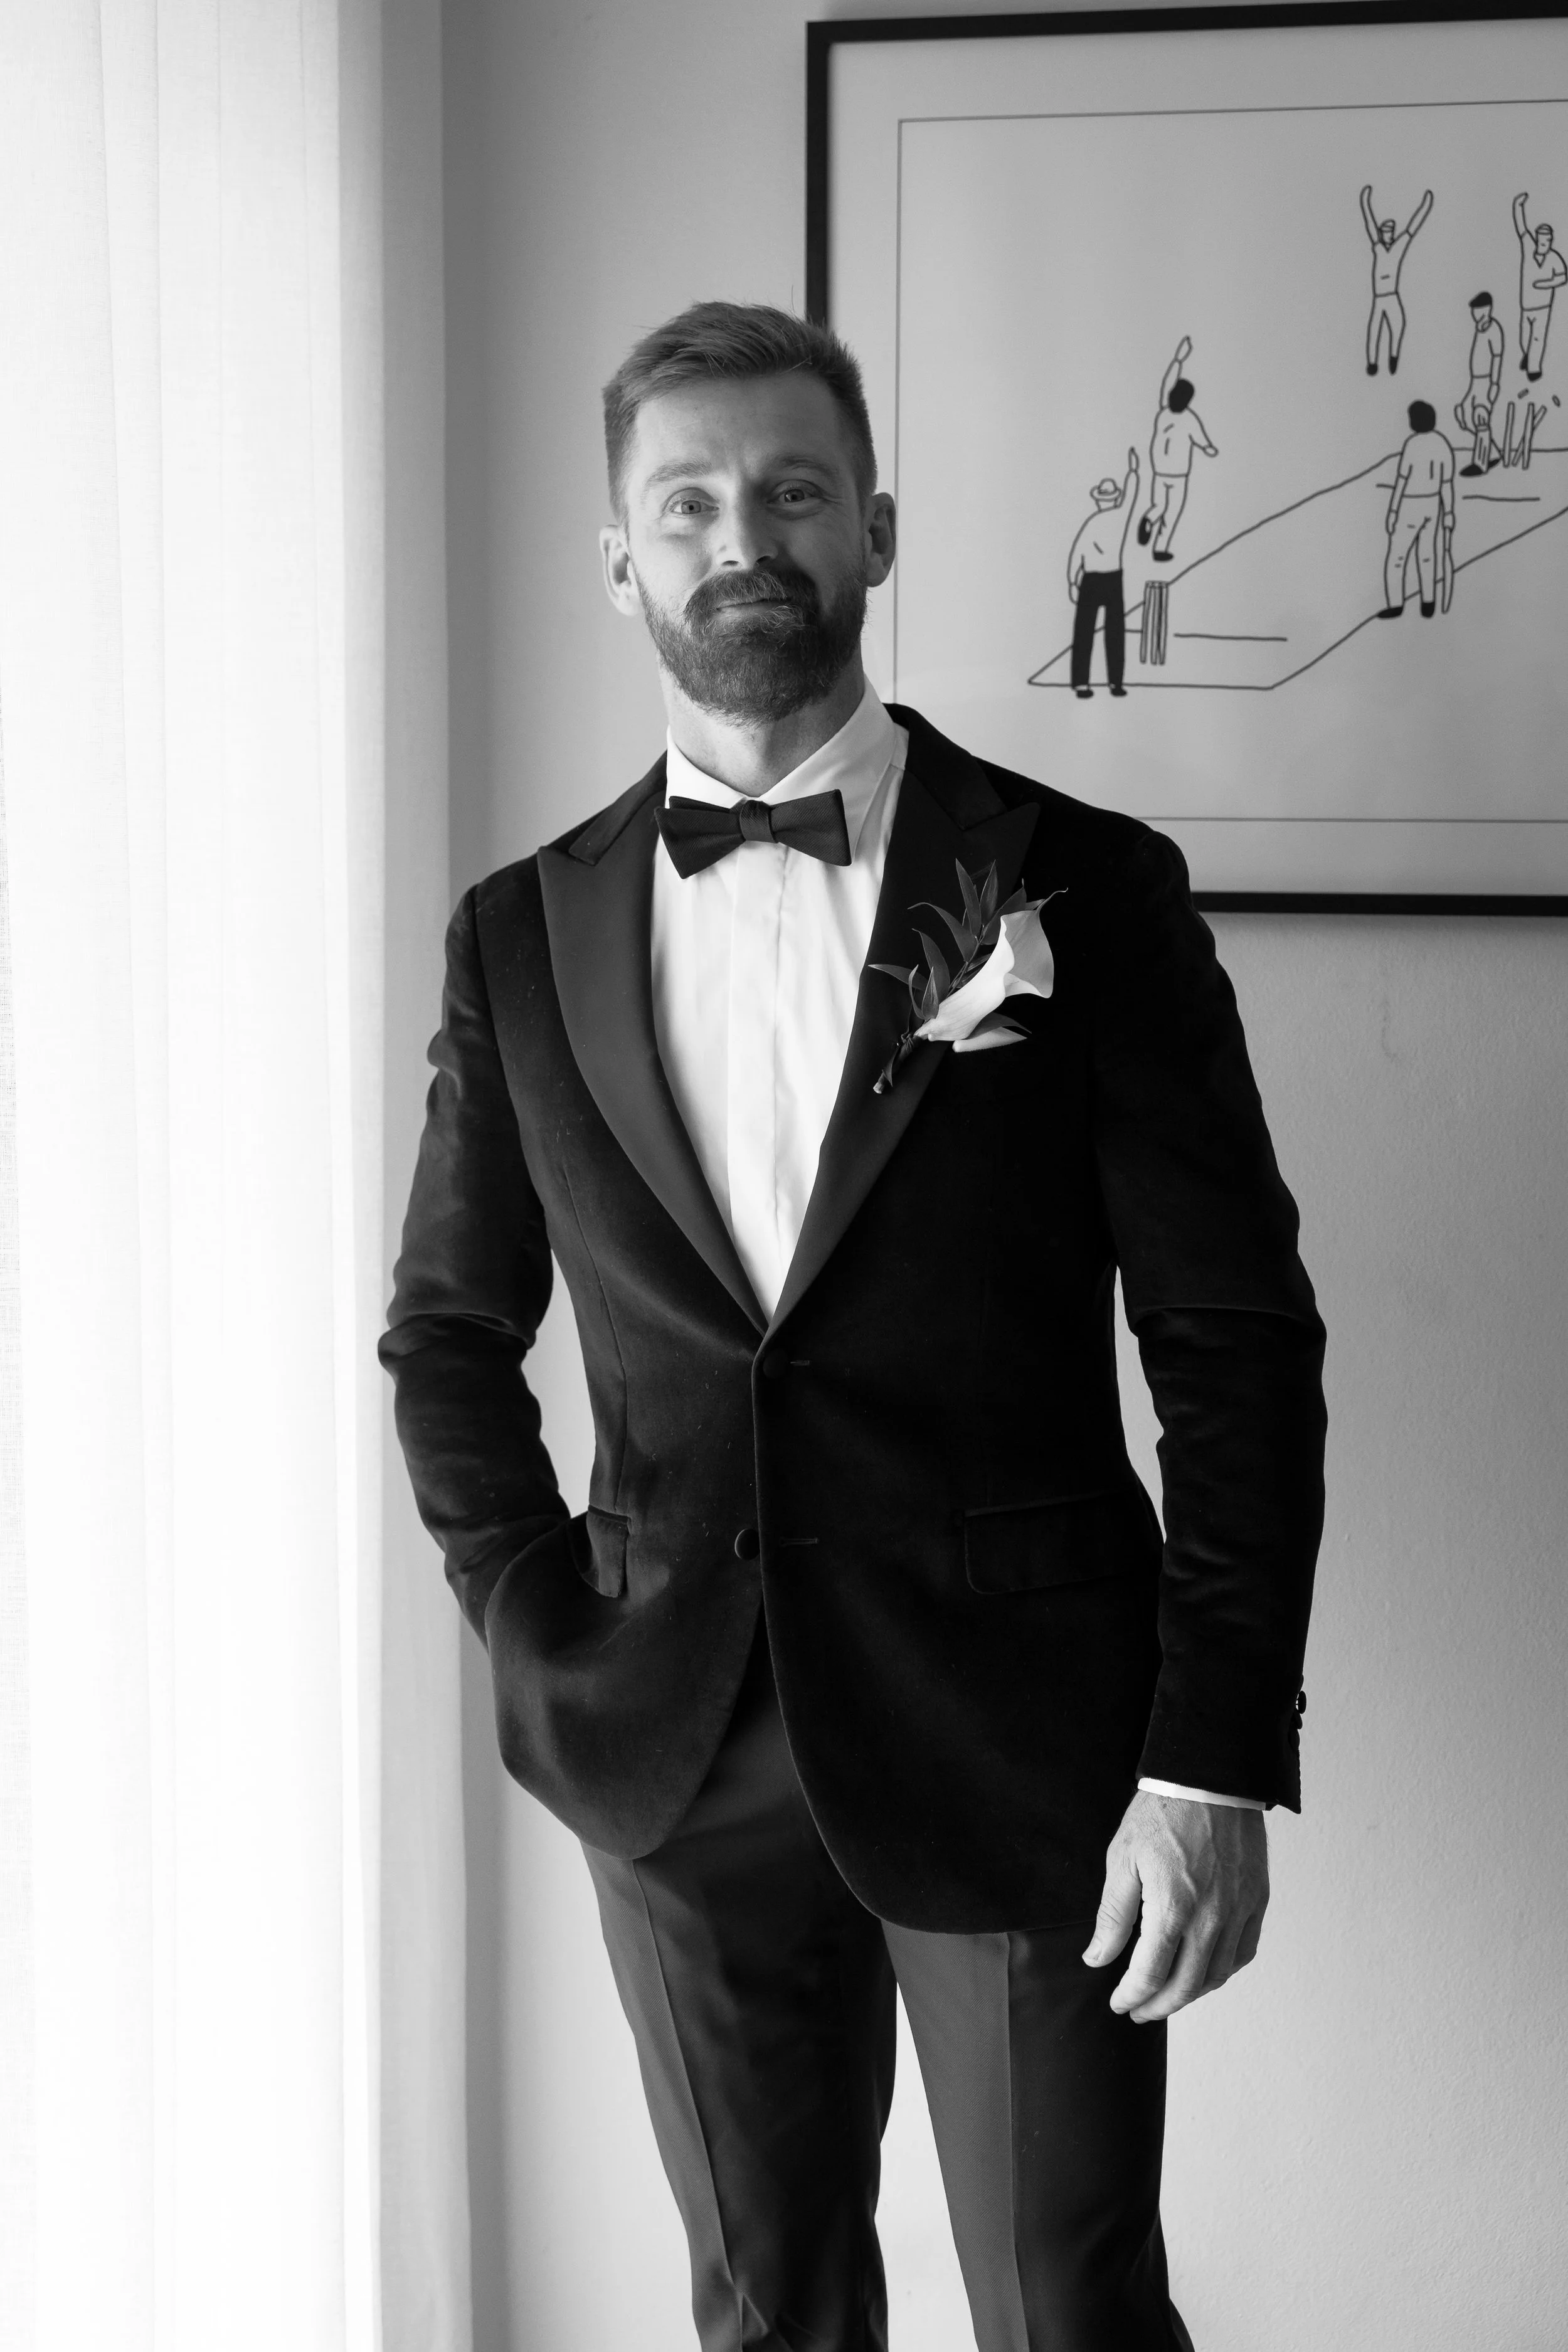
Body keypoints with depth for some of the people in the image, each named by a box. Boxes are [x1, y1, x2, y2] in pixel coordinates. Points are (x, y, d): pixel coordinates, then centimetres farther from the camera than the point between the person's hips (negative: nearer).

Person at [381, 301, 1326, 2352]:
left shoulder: (1084, 889, -5)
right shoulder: (525, 935, 4)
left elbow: (1237, 1339, -5)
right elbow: (448, 1331, 15)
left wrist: (1217, 1760, -10)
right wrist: (533, 1630, 3)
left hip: (1020, 1744, -2)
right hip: (679, 1767, 3)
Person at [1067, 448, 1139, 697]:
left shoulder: (1092, 524, -12)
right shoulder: (1122, 514, -5)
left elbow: (1076, 555, -16)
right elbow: (1131, 492, 14)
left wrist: (1072, 583, -7)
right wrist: (1132, 470, 30)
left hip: (1091, 581, -2)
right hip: (1114, 580, 2)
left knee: (1084, 633, 1)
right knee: (1115, 632, 9)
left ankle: (1081, 684, -4)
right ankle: (1116, 683, 6)